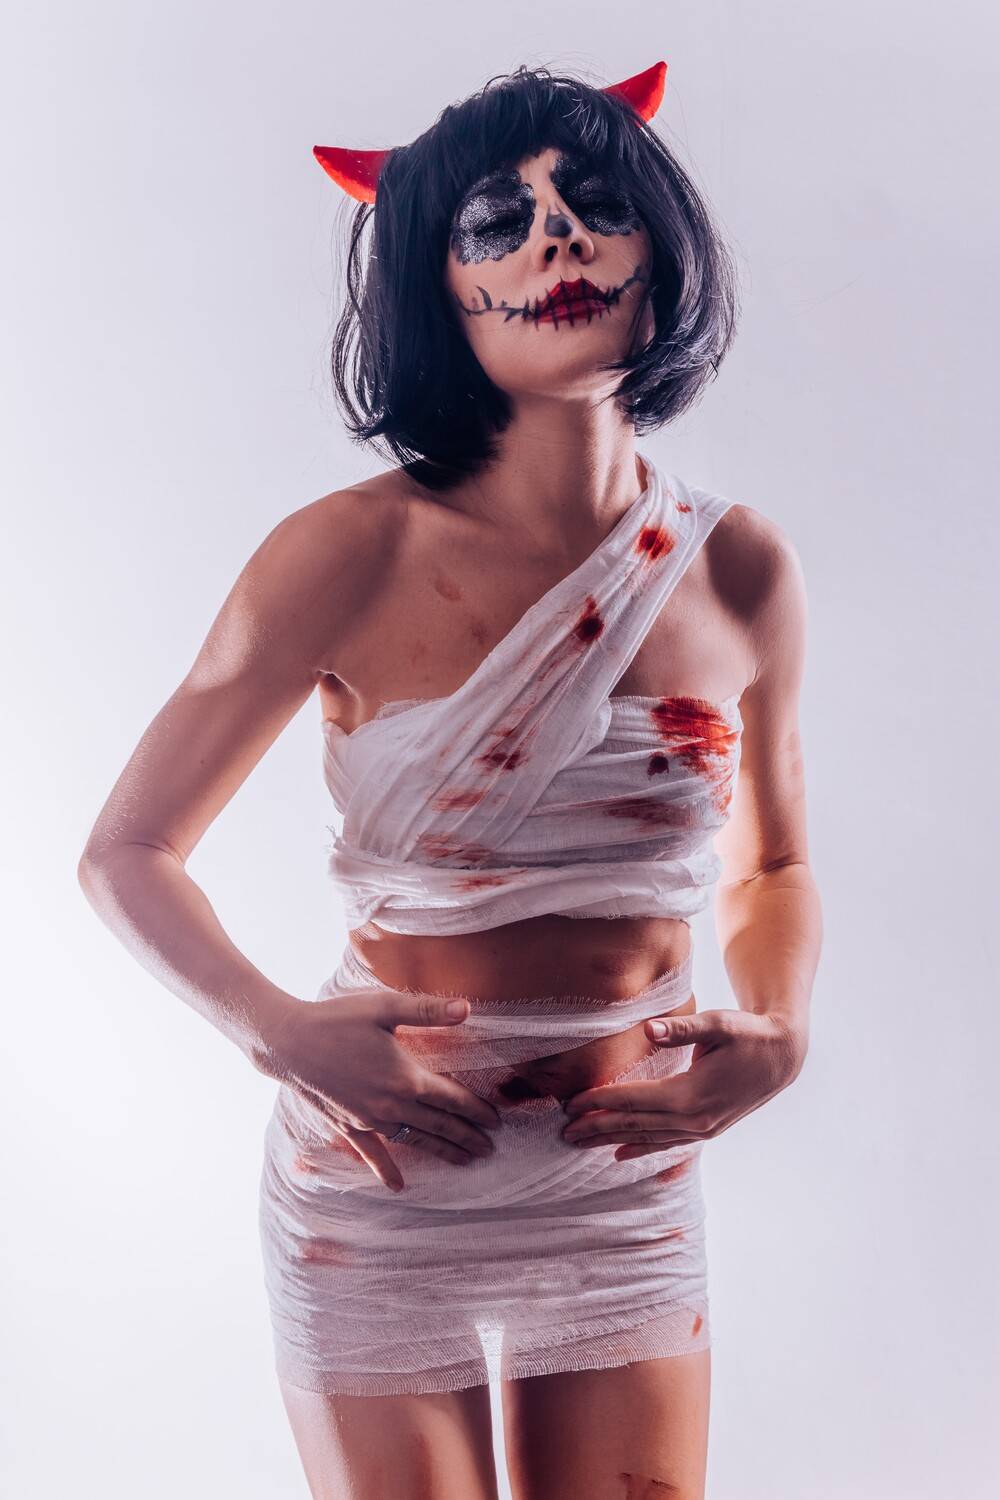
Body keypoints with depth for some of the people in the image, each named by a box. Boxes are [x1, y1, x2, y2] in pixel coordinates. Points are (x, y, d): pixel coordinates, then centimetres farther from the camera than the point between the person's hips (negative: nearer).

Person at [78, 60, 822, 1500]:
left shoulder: (740, 568, -5)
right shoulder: (351, 556, -15)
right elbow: (127, 853, -7)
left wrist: (779, 1039, -6)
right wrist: (278, 1030, -21)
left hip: (630, 1183, 3)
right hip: (384, 1179, -2)